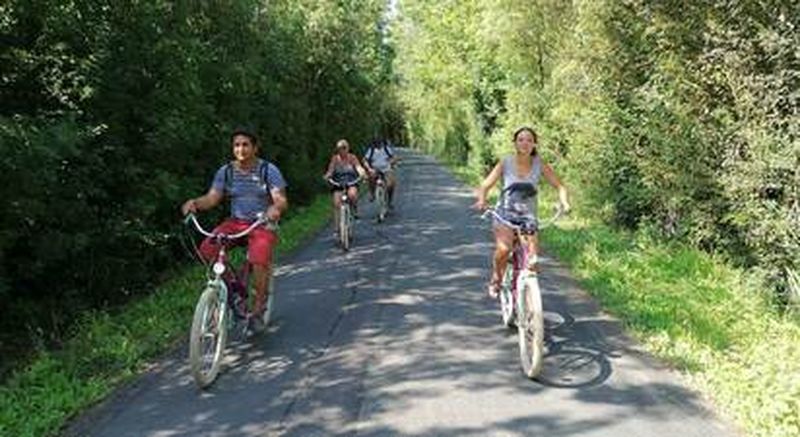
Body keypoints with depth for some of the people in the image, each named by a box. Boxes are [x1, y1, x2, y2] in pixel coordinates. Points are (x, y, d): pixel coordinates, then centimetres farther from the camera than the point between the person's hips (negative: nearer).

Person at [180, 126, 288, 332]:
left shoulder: (268, 170, -5)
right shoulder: (226, 172, 4)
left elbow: (281, 200, -12)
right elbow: (212, 198, -3)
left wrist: (275, 208, -37)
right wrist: (195, 203, -25)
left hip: (263, 224, -3)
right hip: (236, 222, 4)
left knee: (260, 260, -30)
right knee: (207, 250, -23)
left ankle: (258, 310, -9)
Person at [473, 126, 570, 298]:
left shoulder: (540, 165, -1)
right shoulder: (506, 163, -5)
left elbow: (559, 186, 2)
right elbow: (485, 185, -8)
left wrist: (564, 202, -18)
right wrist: (481, 200, -28)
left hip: (528, 217, 2)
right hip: (505, 214, -2)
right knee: (503, 249, -29)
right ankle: (496, 279, 1)